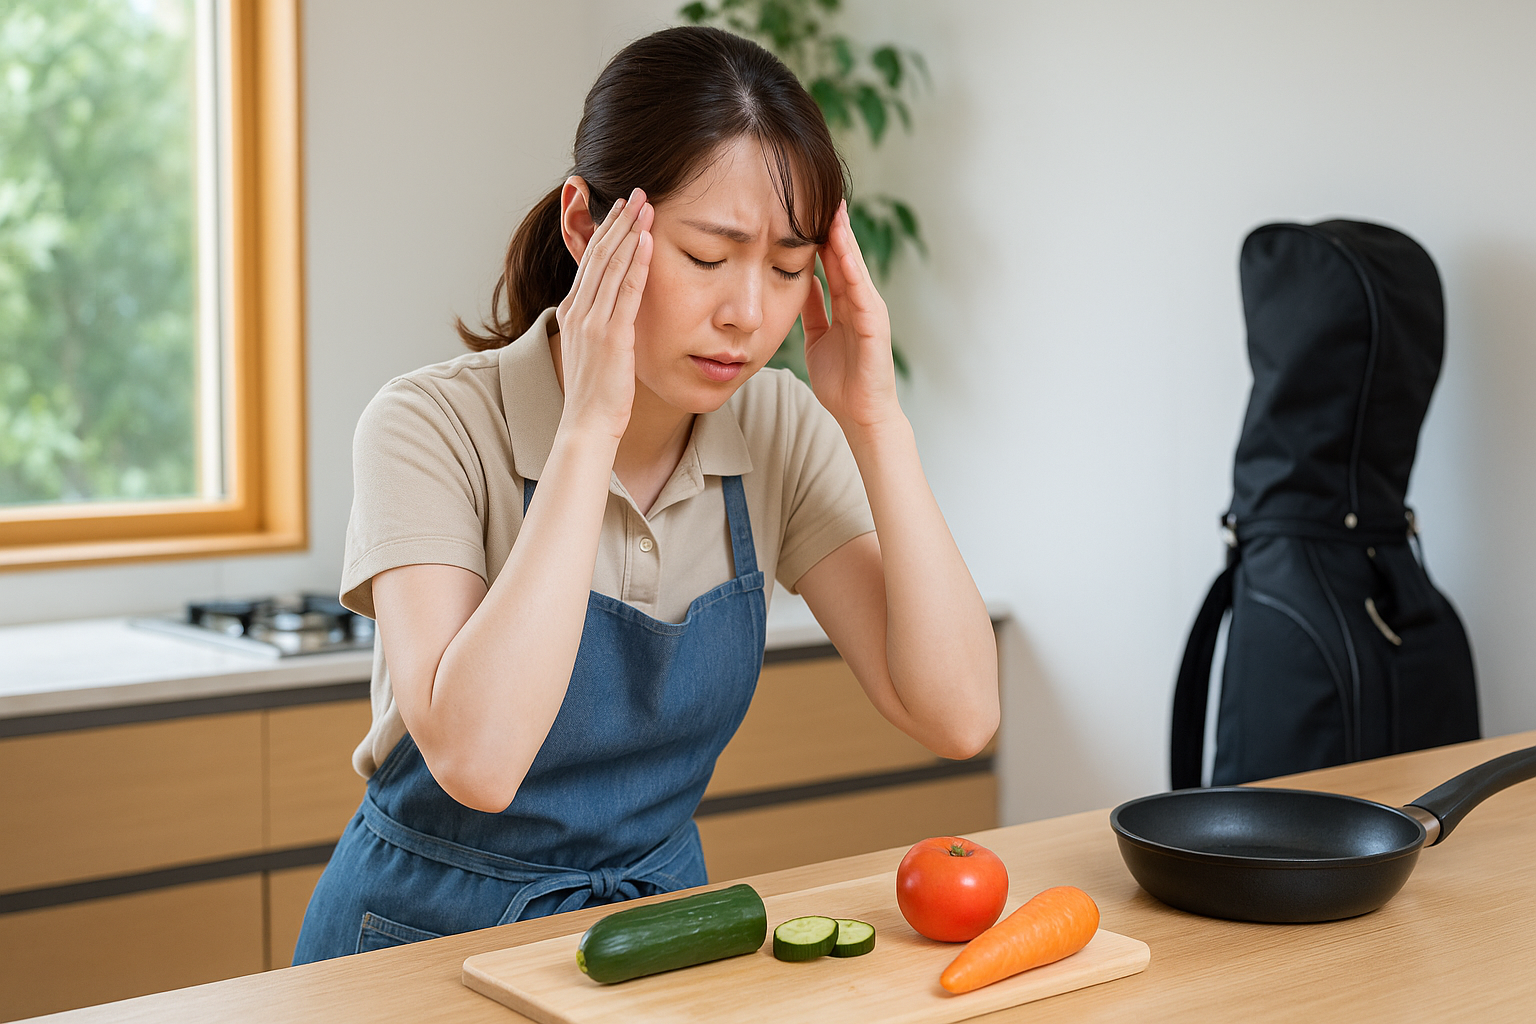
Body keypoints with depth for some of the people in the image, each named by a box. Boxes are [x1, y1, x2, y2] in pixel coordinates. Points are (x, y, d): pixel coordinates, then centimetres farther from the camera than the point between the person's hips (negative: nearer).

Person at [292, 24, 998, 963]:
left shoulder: (780, 430, -5)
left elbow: (958, 716, -13)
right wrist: (591, 426, -29)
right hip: (433, 933, -3)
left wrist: (875, 422, -18)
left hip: (659, 916, 3)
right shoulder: (434, 427, -17)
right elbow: (475, 760, -32)